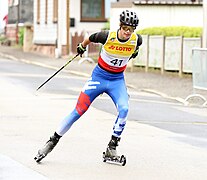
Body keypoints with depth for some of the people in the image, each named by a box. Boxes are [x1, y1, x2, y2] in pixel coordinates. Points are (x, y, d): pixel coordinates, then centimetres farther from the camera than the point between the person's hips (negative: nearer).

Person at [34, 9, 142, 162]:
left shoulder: (137, 40, -14)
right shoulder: (107, 36, -21)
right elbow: (90, 38, 1)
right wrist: (82, 47, 18)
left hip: (117, 80, 2)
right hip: (99, 76, -2)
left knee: (124, 109, -24)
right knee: (79, 111, -3)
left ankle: (112, 147, -11)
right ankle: (52, 142, 10)